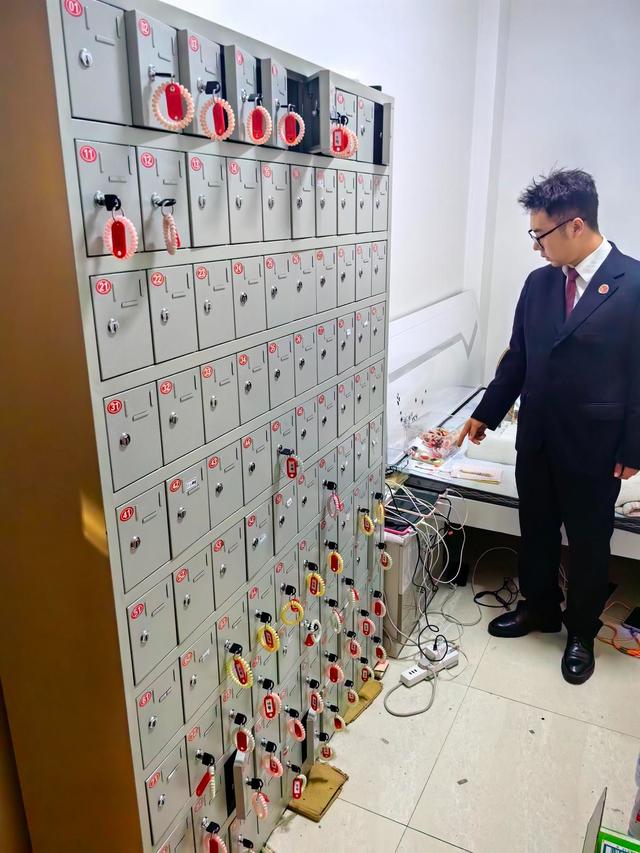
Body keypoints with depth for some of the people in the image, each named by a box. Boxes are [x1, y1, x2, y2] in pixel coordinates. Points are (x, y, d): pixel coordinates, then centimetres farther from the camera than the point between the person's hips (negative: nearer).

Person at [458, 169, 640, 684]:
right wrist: (486, 414, 15)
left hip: (594, 447, -5)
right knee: (536, 530, 19)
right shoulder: (539, 282, 3)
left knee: (589, 542, 13)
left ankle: (582, 632, 35)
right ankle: (539, 608, 42)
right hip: (536, 438, 5)